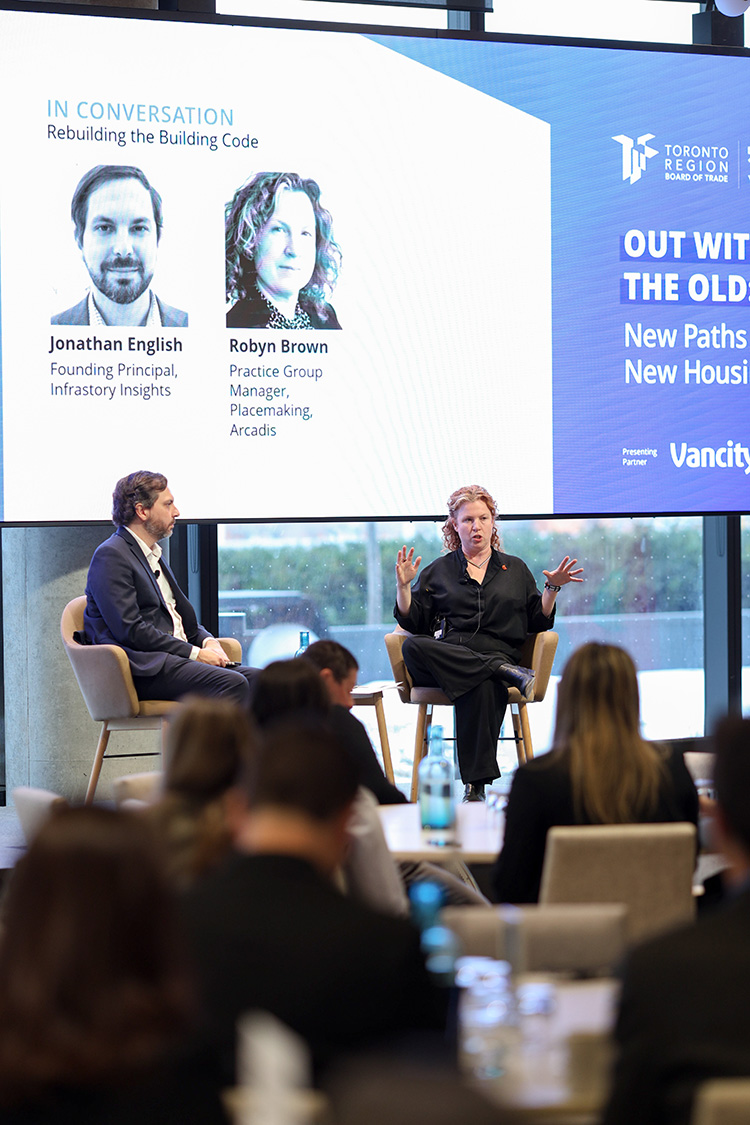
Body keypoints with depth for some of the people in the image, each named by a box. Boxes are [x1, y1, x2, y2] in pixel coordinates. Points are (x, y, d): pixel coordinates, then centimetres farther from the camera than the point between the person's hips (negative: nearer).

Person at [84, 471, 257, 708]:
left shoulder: (154, 555, 25)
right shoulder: (111, 556, -6)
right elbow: (130, 631, -16)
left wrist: (208, 641, 6)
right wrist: (195, 653, -15)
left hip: (176, 658, 9)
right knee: (232, 684, -29)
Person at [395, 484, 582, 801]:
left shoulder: (515, 570, 25)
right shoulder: (437, 571, 22)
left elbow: (539, 623, 20)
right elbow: (412, 623, 15)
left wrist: (552, 589, 6)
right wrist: (403, 586, 2)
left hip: (498, 653, -1)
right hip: (445, 661, 1)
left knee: (481, 687, -40)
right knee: (412, 648, -36)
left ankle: (475, 787, -45)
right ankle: (507, 672, -37)